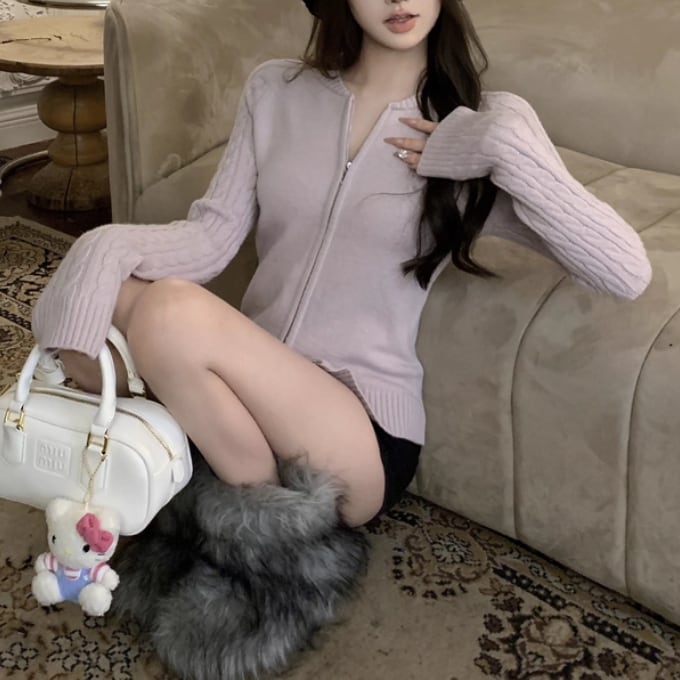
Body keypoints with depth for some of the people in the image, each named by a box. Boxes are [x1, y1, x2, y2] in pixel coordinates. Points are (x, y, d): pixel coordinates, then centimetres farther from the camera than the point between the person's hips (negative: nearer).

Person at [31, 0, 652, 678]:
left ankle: (272, 521, -2)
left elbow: (629, 273, -10)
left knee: (174, 314, -26)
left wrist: (505, 150, -19)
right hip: (247, 393, 4)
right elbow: (214, 234, -1)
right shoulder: (275, 90, 7)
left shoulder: (477, 125, -3)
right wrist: (108, 247, -21)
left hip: (360, 425, -3)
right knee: (106, 301, -21)